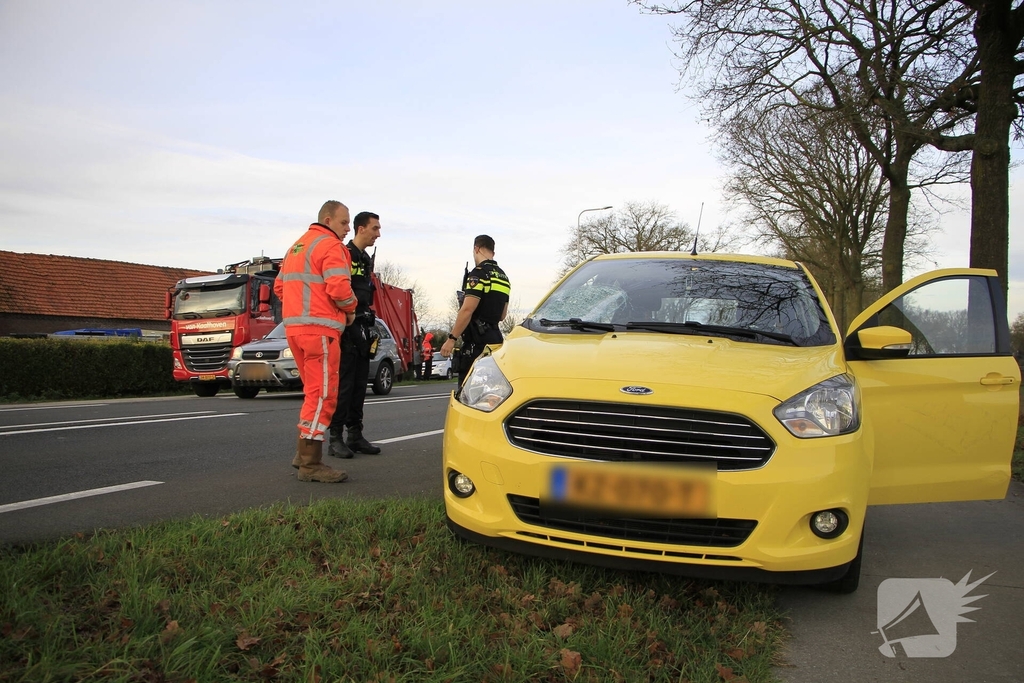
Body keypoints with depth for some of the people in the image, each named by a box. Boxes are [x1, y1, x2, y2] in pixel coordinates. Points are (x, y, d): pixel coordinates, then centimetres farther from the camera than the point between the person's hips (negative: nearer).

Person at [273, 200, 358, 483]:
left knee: (314, 392, 18)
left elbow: (279, 286, 24)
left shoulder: (296, 246, 22)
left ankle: (304, 453, 22)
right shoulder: (331, 245, -7)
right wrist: (350, 310, -2)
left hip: (294, 325, 10)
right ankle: (310, 464, -6)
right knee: (322, 394, -7)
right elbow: (339, 288, -19)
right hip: (320, 328, -10)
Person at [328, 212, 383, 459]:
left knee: (359, 385, 10)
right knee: (343, 384, -7)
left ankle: (355, 435, 16)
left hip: (362, 330, 9)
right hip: (346, 329, -9)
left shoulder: (366, 260, 20)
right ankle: (335, 438, -2)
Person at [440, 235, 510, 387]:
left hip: (477, 340, -9)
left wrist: (451, 339, -17)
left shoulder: (479, 274, -11)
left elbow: (467, 310, -19)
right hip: (495, 338, 9)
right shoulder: (503, 277, 16)